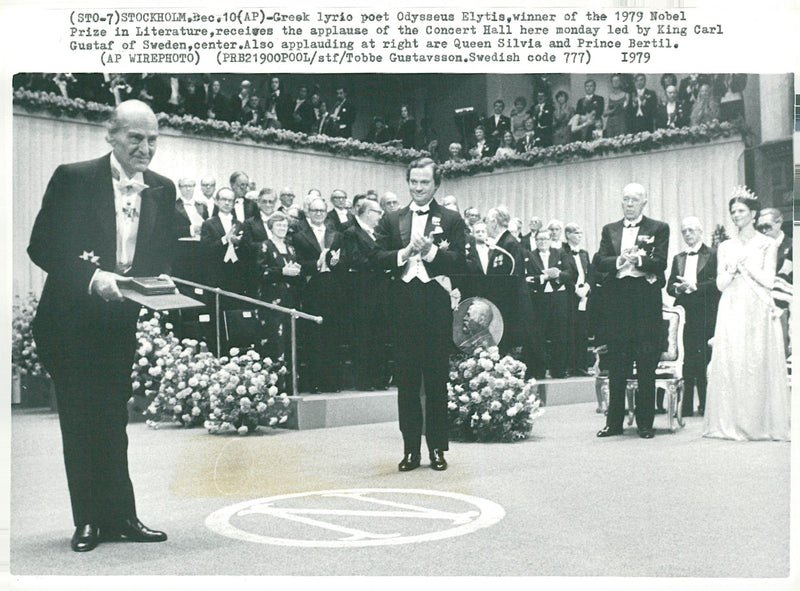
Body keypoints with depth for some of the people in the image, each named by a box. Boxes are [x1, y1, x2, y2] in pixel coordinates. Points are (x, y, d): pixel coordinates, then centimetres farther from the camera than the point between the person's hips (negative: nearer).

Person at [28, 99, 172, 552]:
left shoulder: (162, 190, 5)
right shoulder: (73, 179, -8)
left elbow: (163, 257, 10)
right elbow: (42, 246, -11)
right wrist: (92, 277, -24)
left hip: (123, 323, 4)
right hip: (71, 322, -3)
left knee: (113, 420, 10)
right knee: (79, 422, 5)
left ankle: (119, 517, 18)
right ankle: (89, 520, 16)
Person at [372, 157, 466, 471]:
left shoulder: (451, 220, 6)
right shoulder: (391, 220, 13)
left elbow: (459, 262, -4)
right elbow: (377, 258, 3)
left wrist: (430, 251, -17)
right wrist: (405, 253, -12)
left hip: (437, 306, -2)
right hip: (403, 306, 2)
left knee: (437, 380, 4)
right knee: (406, 380, 5)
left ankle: (437, 448, 13)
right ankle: (410, 449, 13)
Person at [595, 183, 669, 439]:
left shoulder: (658, 229, 6)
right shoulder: (610, 230, 16)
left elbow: (660, 263, -5)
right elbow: (599, 262, 4)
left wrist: (637, 259, -20)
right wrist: (620, 260, -14)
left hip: (646, 302, -3)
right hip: (617, 301, 3)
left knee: (646, 365, -1)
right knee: (616, 365, 6)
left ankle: (645, 423, 8)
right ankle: (614, 421, 13)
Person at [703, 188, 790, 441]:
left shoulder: (767, 244, 5)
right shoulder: (726, 247, 13)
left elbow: (768, 281, -4)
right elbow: (721, 284, 7)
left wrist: (745, 263, -6)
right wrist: (733, 267, -9)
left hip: (758, 313, -2)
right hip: (732, 313, 2)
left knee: (759, 365, -5)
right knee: (731, 365, -3)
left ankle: (762, 423, 1)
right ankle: (733, 423, 0)